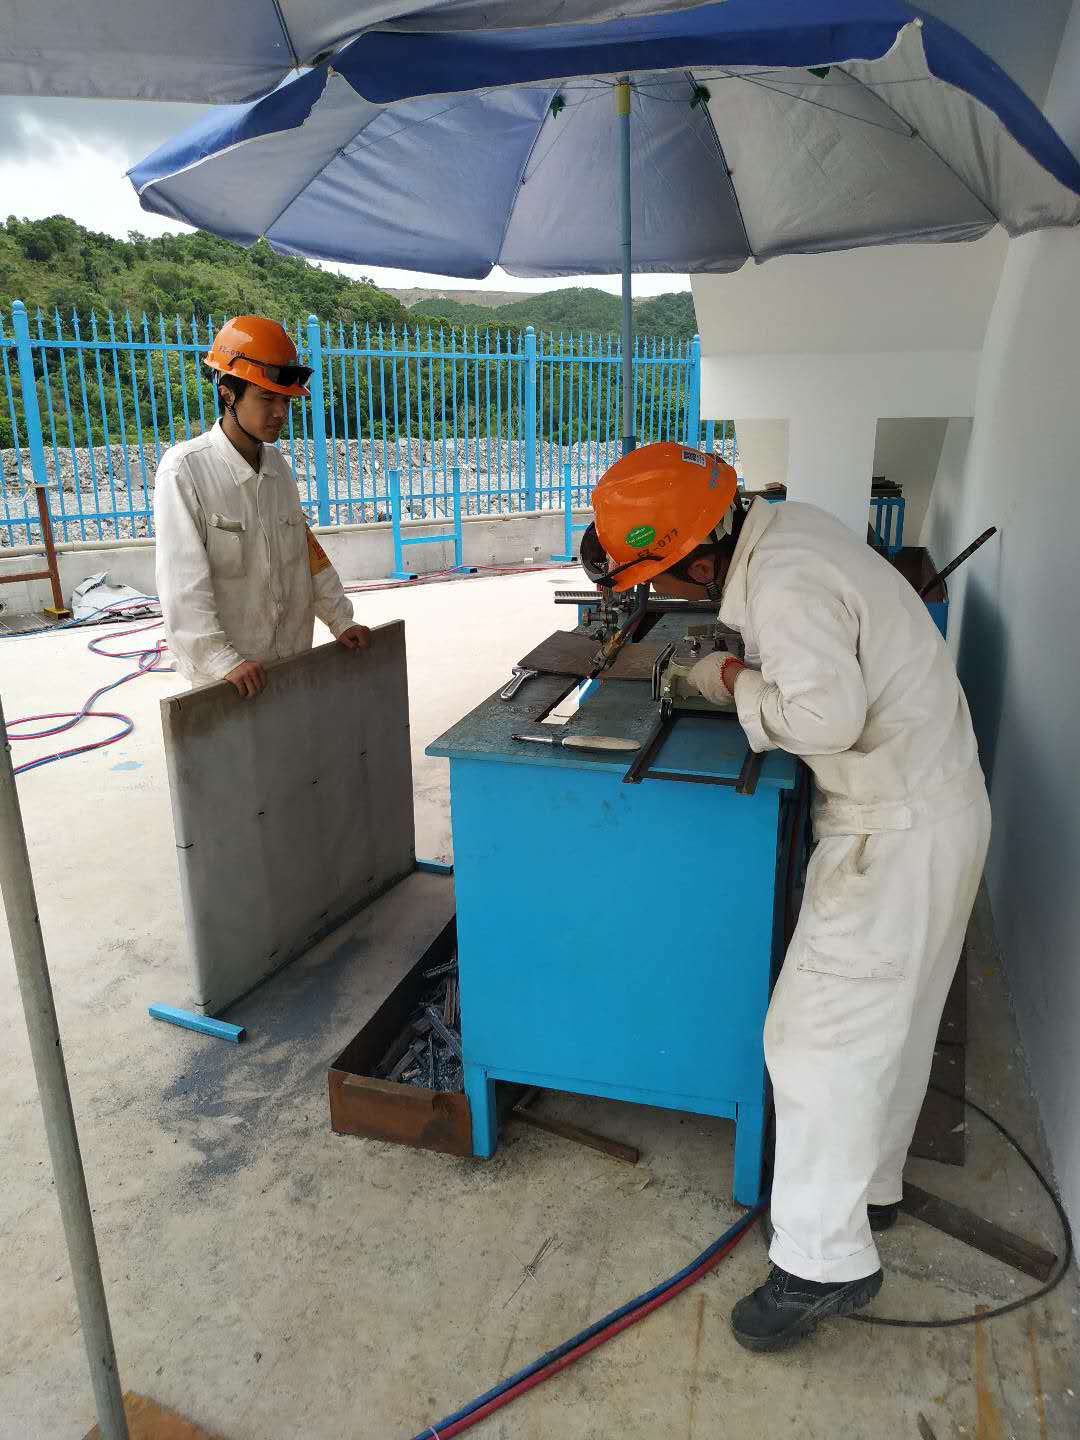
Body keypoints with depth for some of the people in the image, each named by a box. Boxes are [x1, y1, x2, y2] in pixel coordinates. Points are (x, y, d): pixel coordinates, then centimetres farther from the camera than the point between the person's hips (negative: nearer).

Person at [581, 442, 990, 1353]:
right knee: (886, 1019, 21)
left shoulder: (785, 588, -26)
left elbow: (826, 714, -36)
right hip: (927, 801, 10)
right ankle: (869, 1185, 40)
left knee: (821, 1031, -4)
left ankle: (824, 1262, 10)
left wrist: (735, 681, -19)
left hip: (899, 831, -10)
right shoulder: (782, 526, 5)